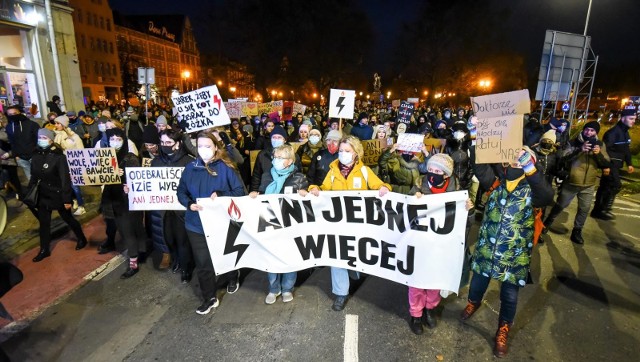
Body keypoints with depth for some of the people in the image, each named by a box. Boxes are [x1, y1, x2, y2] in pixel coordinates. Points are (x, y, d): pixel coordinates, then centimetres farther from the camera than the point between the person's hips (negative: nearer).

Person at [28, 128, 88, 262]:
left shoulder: (58, 156, -18)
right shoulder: (36, 156, 0)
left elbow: (65, 178, -19)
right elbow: (34, 177, 9)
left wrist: (67, 199, -19)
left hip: (58, 194, -5)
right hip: (43, 194, 5)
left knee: (68, 218, 10)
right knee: (43, 222, 11)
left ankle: (82, 239, 32)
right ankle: (44, 250, 24)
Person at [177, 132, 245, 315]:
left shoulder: (226, 167, -11)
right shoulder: (190, 168, 0)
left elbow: (240, 191, -12)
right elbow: (181, 191, 6)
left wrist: (220, 195, -26)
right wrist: (189, 204, -14)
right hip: (197, 223, 2)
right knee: (202, 262, 7)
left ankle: (233, 278, 52)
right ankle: (209, 298, 26)